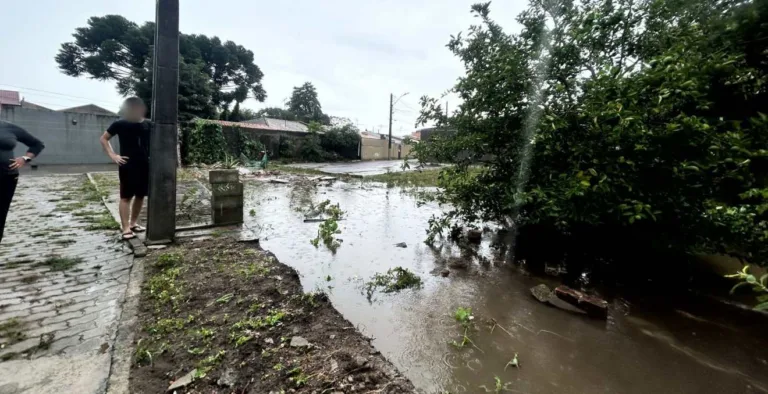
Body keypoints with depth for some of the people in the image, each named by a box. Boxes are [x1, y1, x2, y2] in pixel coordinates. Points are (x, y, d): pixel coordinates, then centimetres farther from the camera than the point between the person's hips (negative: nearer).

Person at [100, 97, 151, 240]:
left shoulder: (148, 125, 6)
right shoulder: (120, 124, -2)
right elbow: (103, 139, 7)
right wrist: (113, 155, -5)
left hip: (145, 165, 4)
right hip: (127, 166, -4)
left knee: (140, 195, 10)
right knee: (126, 196, -1)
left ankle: (134, 223, 25)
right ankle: (125, 228, 2)